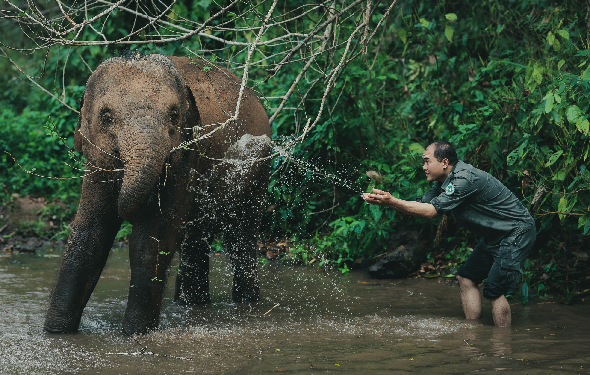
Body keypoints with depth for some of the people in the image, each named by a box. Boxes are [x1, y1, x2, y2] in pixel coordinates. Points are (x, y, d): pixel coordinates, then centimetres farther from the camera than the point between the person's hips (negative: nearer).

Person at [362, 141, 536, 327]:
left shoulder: (465, 179, -26)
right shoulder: (444, 182, 5)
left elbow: (431, 211, -28)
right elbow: (421, 205, 6)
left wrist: (392, 201, -29)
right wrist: (385, 201, -7)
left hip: (516, 233, -10)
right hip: (495, 235, 10)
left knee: (494, 291, -14)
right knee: (466, 278, 8)